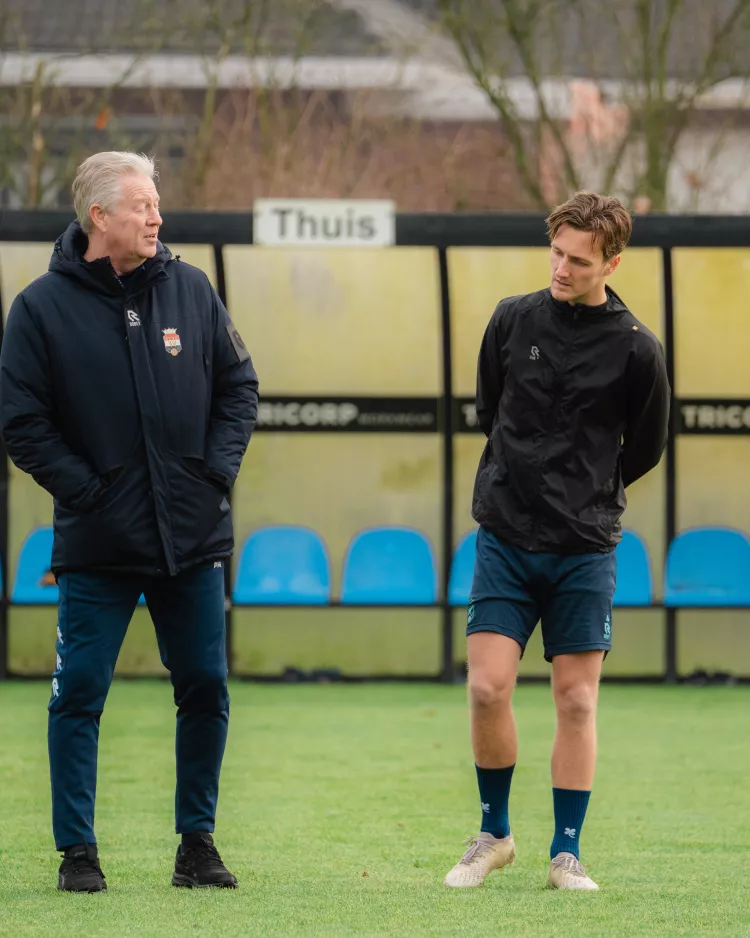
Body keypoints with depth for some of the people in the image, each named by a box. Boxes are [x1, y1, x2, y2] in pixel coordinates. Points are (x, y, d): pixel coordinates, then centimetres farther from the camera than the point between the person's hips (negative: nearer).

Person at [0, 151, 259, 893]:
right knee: (78, 695, -2)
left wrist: (218, 470, 0)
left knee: (206, 690, 6)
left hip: (193, 536, 3)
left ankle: (197, 840, 19)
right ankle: (77, 850, 7)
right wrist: (87, 490, -11)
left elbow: (238, 386, 12)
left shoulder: (189, 289, 5)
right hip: (97, 544, -3)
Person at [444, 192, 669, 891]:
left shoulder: (634, 349, -4)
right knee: (487, 688, -7)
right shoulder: (512, 320, 2)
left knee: (577, 700, 1)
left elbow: (644, 448, 10)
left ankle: (566, 854, 9)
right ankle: (494, 832, 12)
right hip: (504, 538, 1)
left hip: (585, 548, -1)